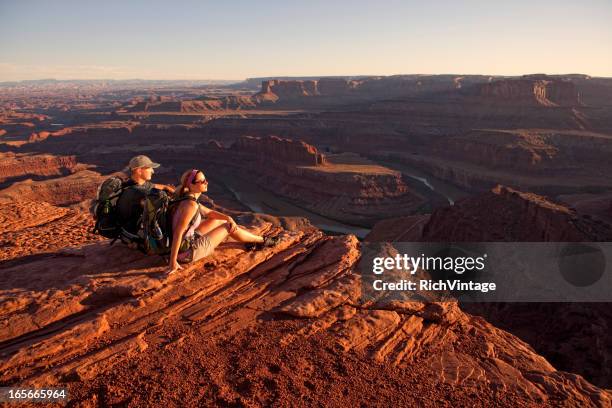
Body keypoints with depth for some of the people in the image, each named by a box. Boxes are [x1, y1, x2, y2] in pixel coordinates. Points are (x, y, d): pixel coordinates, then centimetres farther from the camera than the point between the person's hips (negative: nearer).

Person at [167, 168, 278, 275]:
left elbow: (209, 212, 13)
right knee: (229, 227, 1)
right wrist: (173, 261, -27)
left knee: (220, 220, 19)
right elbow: (178, 233, -29)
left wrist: (228, 218, -1)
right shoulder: (191, 205, -27)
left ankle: (252, 239, 34)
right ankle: (262, 240, 24)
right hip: (188, 252, -9)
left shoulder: (186, 198, 3)